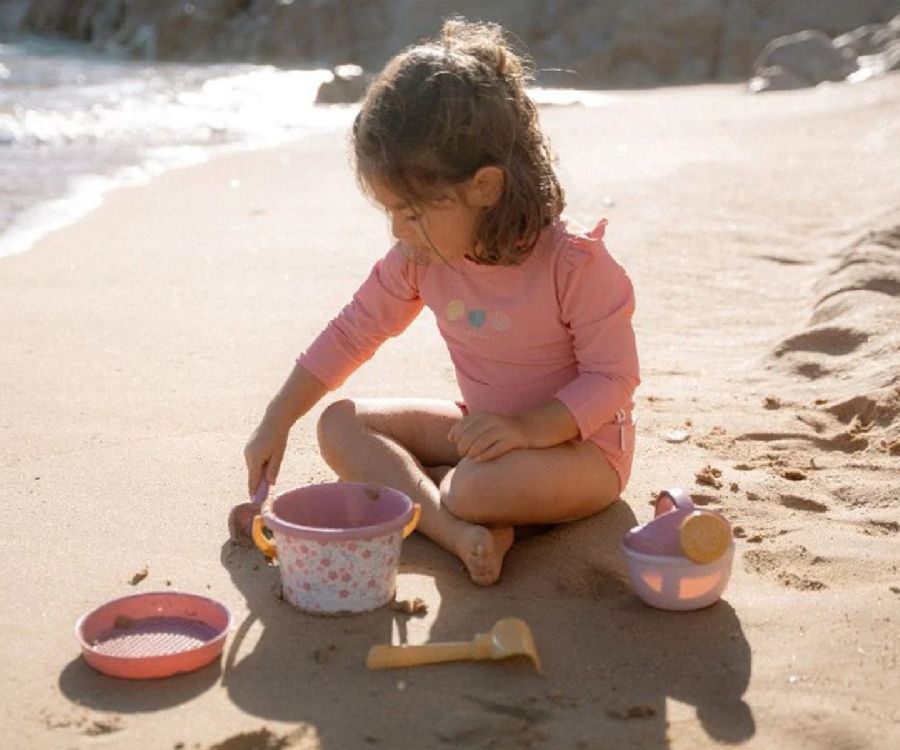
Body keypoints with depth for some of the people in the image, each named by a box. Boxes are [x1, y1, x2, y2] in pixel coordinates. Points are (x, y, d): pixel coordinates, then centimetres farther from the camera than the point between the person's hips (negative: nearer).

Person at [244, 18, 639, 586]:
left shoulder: (574, 262, -25)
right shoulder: (420, 259, -8)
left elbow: (614, 378, -21)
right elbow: (352, 334, 3)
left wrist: (527, 427, -35)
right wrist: (275, 425, 3)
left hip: (579, 446, -6)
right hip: (483, 431, 7)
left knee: (480, 484, -38)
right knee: (340, 426, -7)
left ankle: (410, 487, -2)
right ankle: (458, 531, -26)